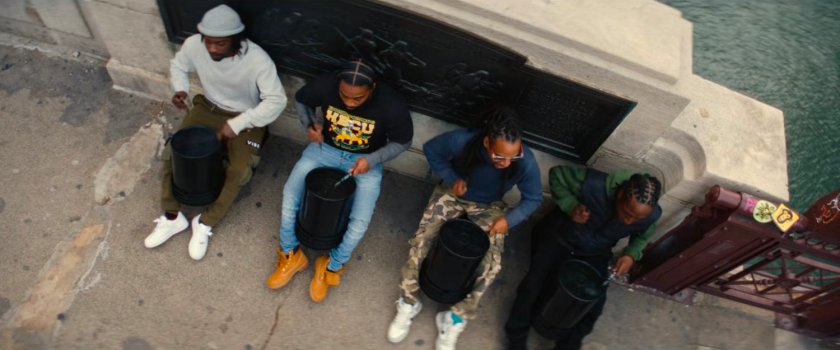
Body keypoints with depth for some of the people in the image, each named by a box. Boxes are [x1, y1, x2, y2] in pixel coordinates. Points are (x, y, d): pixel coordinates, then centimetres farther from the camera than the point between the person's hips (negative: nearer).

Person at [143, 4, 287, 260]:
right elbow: (178, 66, 5)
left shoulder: (257, 60, -31)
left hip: (245, 117, -4)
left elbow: (276, 101, -27)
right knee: (173, 152, -7)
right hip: (208, 107, 4)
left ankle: (205, 222, -1)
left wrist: (237, 124, -31)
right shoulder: (194, 45, -17)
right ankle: (172, 217, 9)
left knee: (240, 171, -21)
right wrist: (181, 89, -16)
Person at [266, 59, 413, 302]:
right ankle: (291, 255, 10)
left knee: (360, 221, -19)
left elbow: (402, 142, -10)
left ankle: (331, 266, 9)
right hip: (325, 148, 2)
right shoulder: (325, 85, -22)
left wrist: (372, 160, -25)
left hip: (366, 160, -2)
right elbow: (301, 100, 1)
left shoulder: (392, 106, -28)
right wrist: (310, 124, -19)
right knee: (290, 194, -14)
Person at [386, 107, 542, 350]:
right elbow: (431, 149, -11)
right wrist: (450, 178, -21)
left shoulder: (526, 162, -31)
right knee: (421, 239, -17)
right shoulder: (461, 141, -33)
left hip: (489, 206, 0)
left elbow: (533, 199, -11)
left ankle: (455, 319, 2)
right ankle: (408, 303, 6)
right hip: (452, 193, 0)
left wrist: (509, 219, -26)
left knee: (492, 264, -18)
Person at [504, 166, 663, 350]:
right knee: (534, 282, -18)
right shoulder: (594, 185, -36)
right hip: (559, 236, -3)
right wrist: (570, 205, -32)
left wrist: (631, 254, -19)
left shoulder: (651, 215, -23)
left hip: (595, 254, 3)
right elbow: (557, 173, -20)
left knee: (595, 301, -11)